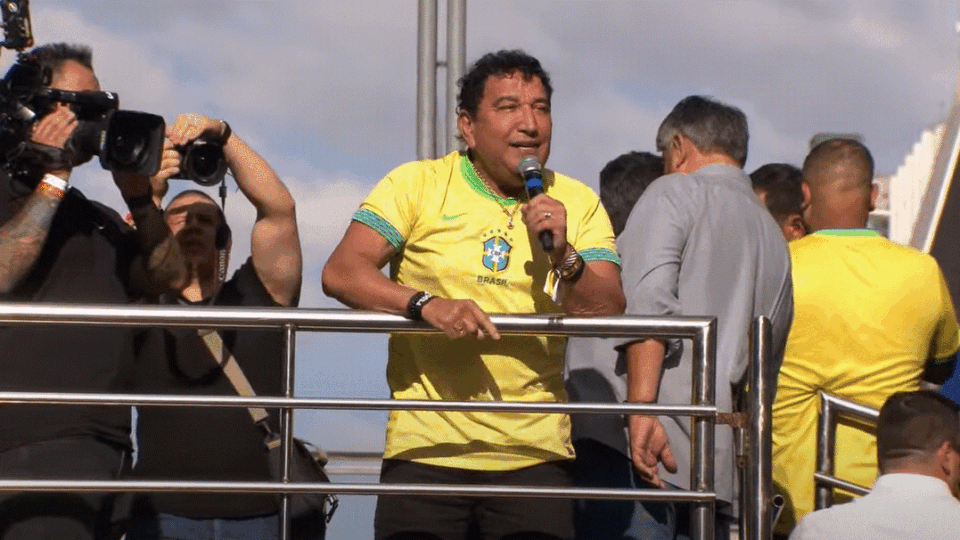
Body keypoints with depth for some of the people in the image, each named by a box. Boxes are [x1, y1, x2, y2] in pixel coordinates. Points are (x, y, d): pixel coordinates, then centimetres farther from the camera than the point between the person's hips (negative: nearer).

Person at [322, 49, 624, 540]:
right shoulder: (417, 185, 3)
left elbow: (609, 313, 0)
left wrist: (564, 256, -17)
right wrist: (426, 304, -22)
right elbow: (341, 272, -8)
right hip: (426, 449, -1)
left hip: (534, 455, 2)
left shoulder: (578, 204, 9)